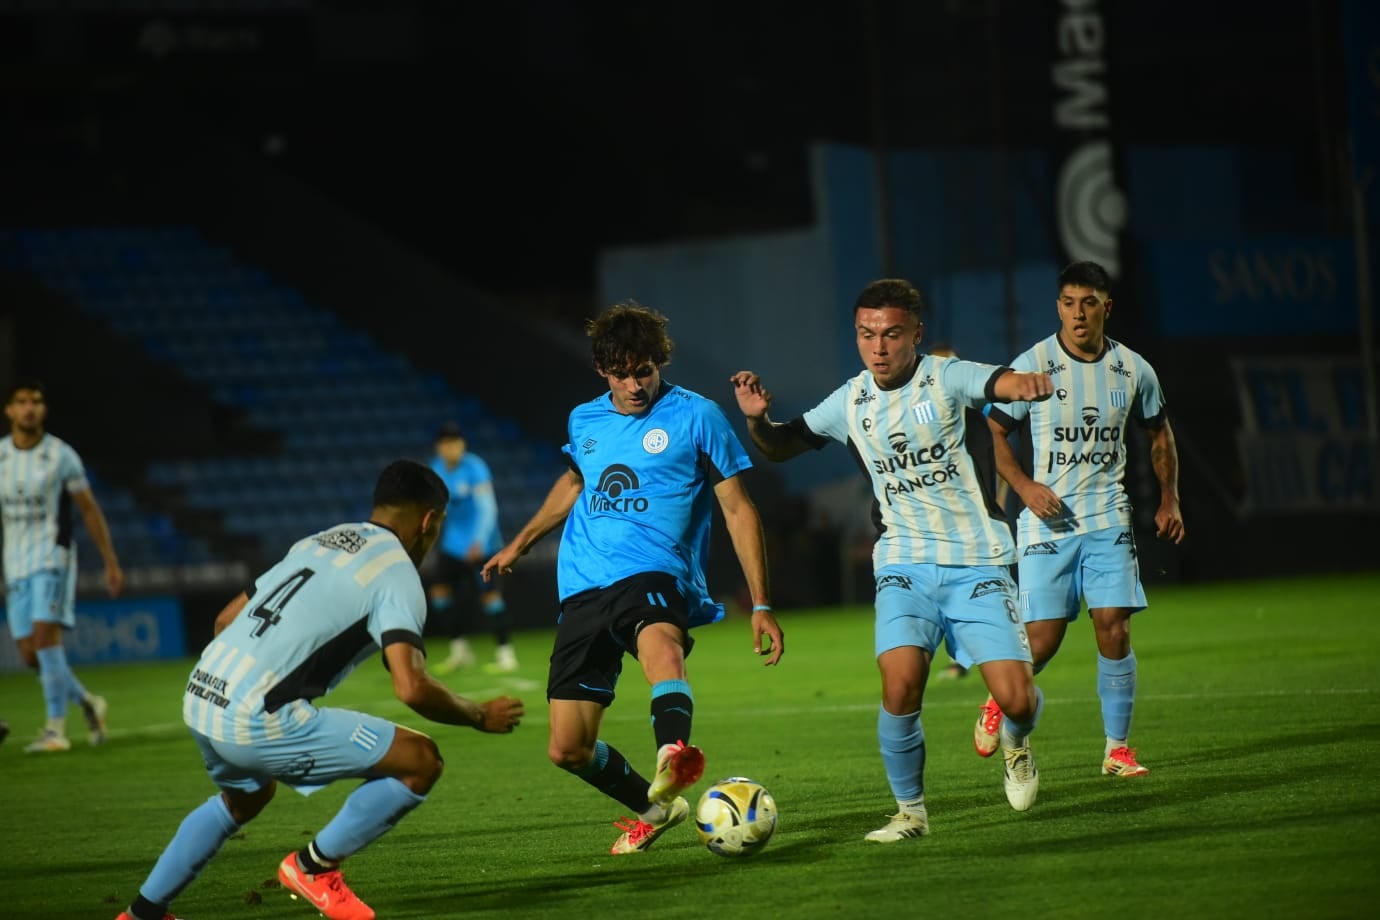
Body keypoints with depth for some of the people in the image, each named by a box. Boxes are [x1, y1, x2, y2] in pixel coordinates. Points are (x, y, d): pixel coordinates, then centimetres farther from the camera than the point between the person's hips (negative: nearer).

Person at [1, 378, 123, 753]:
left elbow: (89, 510, 3)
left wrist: (111, 562, 4)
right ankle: (88, 703, 26)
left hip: (52, 557, -4)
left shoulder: (61, 455, -5)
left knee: (44, 636, -20)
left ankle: (56, 729, -17)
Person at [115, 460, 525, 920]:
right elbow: (411, 688, -16)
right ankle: (314, 866, 8)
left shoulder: (318, 541, 19)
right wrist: (479, 716, 1)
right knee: (421, 762, -2)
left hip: (199, 698, 9)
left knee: (244, 798, 39)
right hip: (257, 721, -9)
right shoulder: (397, 574, -4)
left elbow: (226, 619, 23)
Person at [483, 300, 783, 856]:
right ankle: (655, 807, 26)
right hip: (583, 587, 6)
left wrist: (760, 605, -2)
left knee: (661, 643, -43)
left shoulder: (696, 416, 1)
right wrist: (521, 543, 45)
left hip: (652, 574, -5)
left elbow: (737, 508, 3)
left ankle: (674, 756, -70)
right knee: (567, 749, 0)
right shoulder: (585, 421, 15)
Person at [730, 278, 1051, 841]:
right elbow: (780, 447, 19)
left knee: (1016, 697, -11)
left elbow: (997, 381, -29)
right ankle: (911, 811, -1)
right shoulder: (850, 403, 5)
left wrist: (1027, 384, -53)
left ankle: (1015, 742, 27)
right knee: (900, 685, -21)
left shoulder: (945, 378, -7)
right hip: (904, 566, 2)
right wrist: (757, 419, -4)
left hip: (976, 562, -2)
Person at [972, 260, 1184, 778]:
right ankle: (999, 702, 25)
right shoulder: (1032, 366, -5)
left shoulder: (1133, 370, 4)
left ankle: (1117, 749, 2)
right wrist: (1025, 486, -12)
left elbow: (1159, 433, 21)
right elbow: (994, 432, 2)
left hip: (1108, 520, 2)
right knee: (1042, 638, -5)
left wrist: (1169, 499, 14)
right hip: (1047, 521, -2)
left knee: (1114, 629, -8)